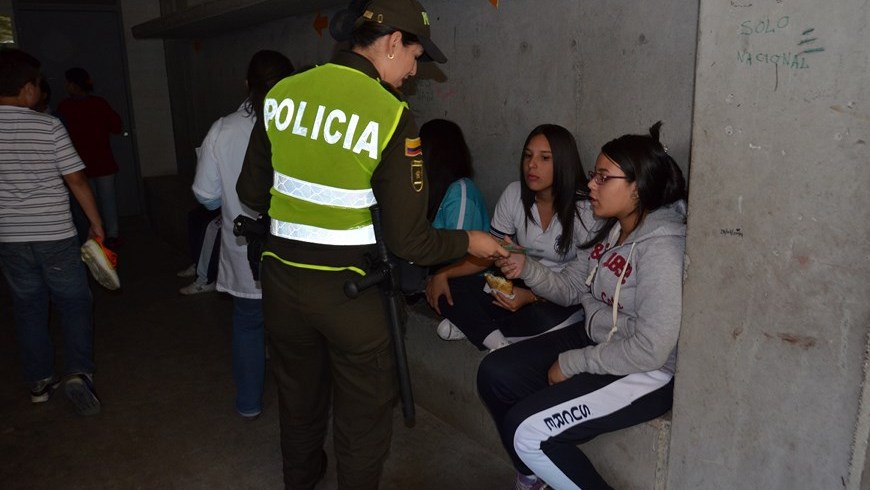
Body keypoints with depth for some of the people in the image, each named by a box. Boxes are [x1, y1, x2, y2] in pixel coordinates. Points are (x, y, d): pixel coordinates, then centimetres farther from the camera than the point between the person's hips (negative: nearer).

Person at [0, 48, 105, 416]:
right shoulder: (48, 126, -12)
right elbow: (77, 181, -10)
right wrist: (96, 222, 1)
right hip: (55, 236, -4)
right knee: (74, 304, 9)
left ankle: (40, 380, 24)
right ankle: (78, 372, -4)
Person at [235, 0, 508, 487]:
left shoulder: (281, 93, -4)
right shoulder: (392, 117, -18)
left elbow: (252, 192, 5)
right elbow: (409, 241, -17)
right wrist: (469, 241, 0)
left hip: (283, 277, 6)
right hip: (350, 287, -5)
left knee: (298, 393, 27)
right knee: (365, 411, 17)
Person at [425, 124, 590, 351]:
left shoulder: (584, 209, -16)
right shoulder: (514, 194, -2)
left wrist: (532, 297, -30)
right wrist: (443, 273, -12)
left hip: (564, 300, -4)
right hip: (521, 287, 4)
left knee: (544, 317, -39)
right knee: (448, 290, -13)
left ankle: (473, 325, -14)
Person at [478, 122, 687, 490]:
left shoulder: (662, 248, -26)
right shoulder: (610, 229, 2)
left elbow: (651, 351, -28)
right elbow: (571, 288, 8)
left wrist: (572, 363, -17)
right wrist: (527, 269, -12)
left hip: (647, 372, -9)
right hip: (596, 338, 9)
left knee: (526, 430, -18)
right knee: (494, 375, 3)